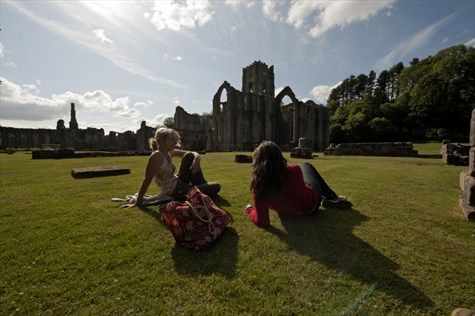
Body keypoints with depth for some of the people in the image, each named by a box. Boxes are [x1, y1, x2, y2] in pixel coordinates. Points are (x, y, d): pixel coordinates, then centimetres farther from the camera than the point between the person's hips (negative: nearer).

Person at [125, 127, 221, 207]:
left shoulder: (169, 153, 1)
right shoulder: (157, 155, -23)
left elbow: (193, 153, 4)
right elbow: (147, 180, -23)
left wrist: (197, 158, -20)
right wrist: (137, 203, -19)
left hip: (179, 184, 9)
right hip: (175, 192, -9)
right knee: (216, 187, -12)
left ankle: (202, 185, 8)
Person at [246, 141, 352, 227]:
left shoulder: (257, 185, -33)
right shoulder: (293, 170, -35)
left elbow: (262, 221, -27)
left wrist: (250, 210, -11)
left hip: (286, 212, 2)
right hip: (311, 205, -2)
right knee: (305, 165, 24)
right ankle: (334, 199, 34)